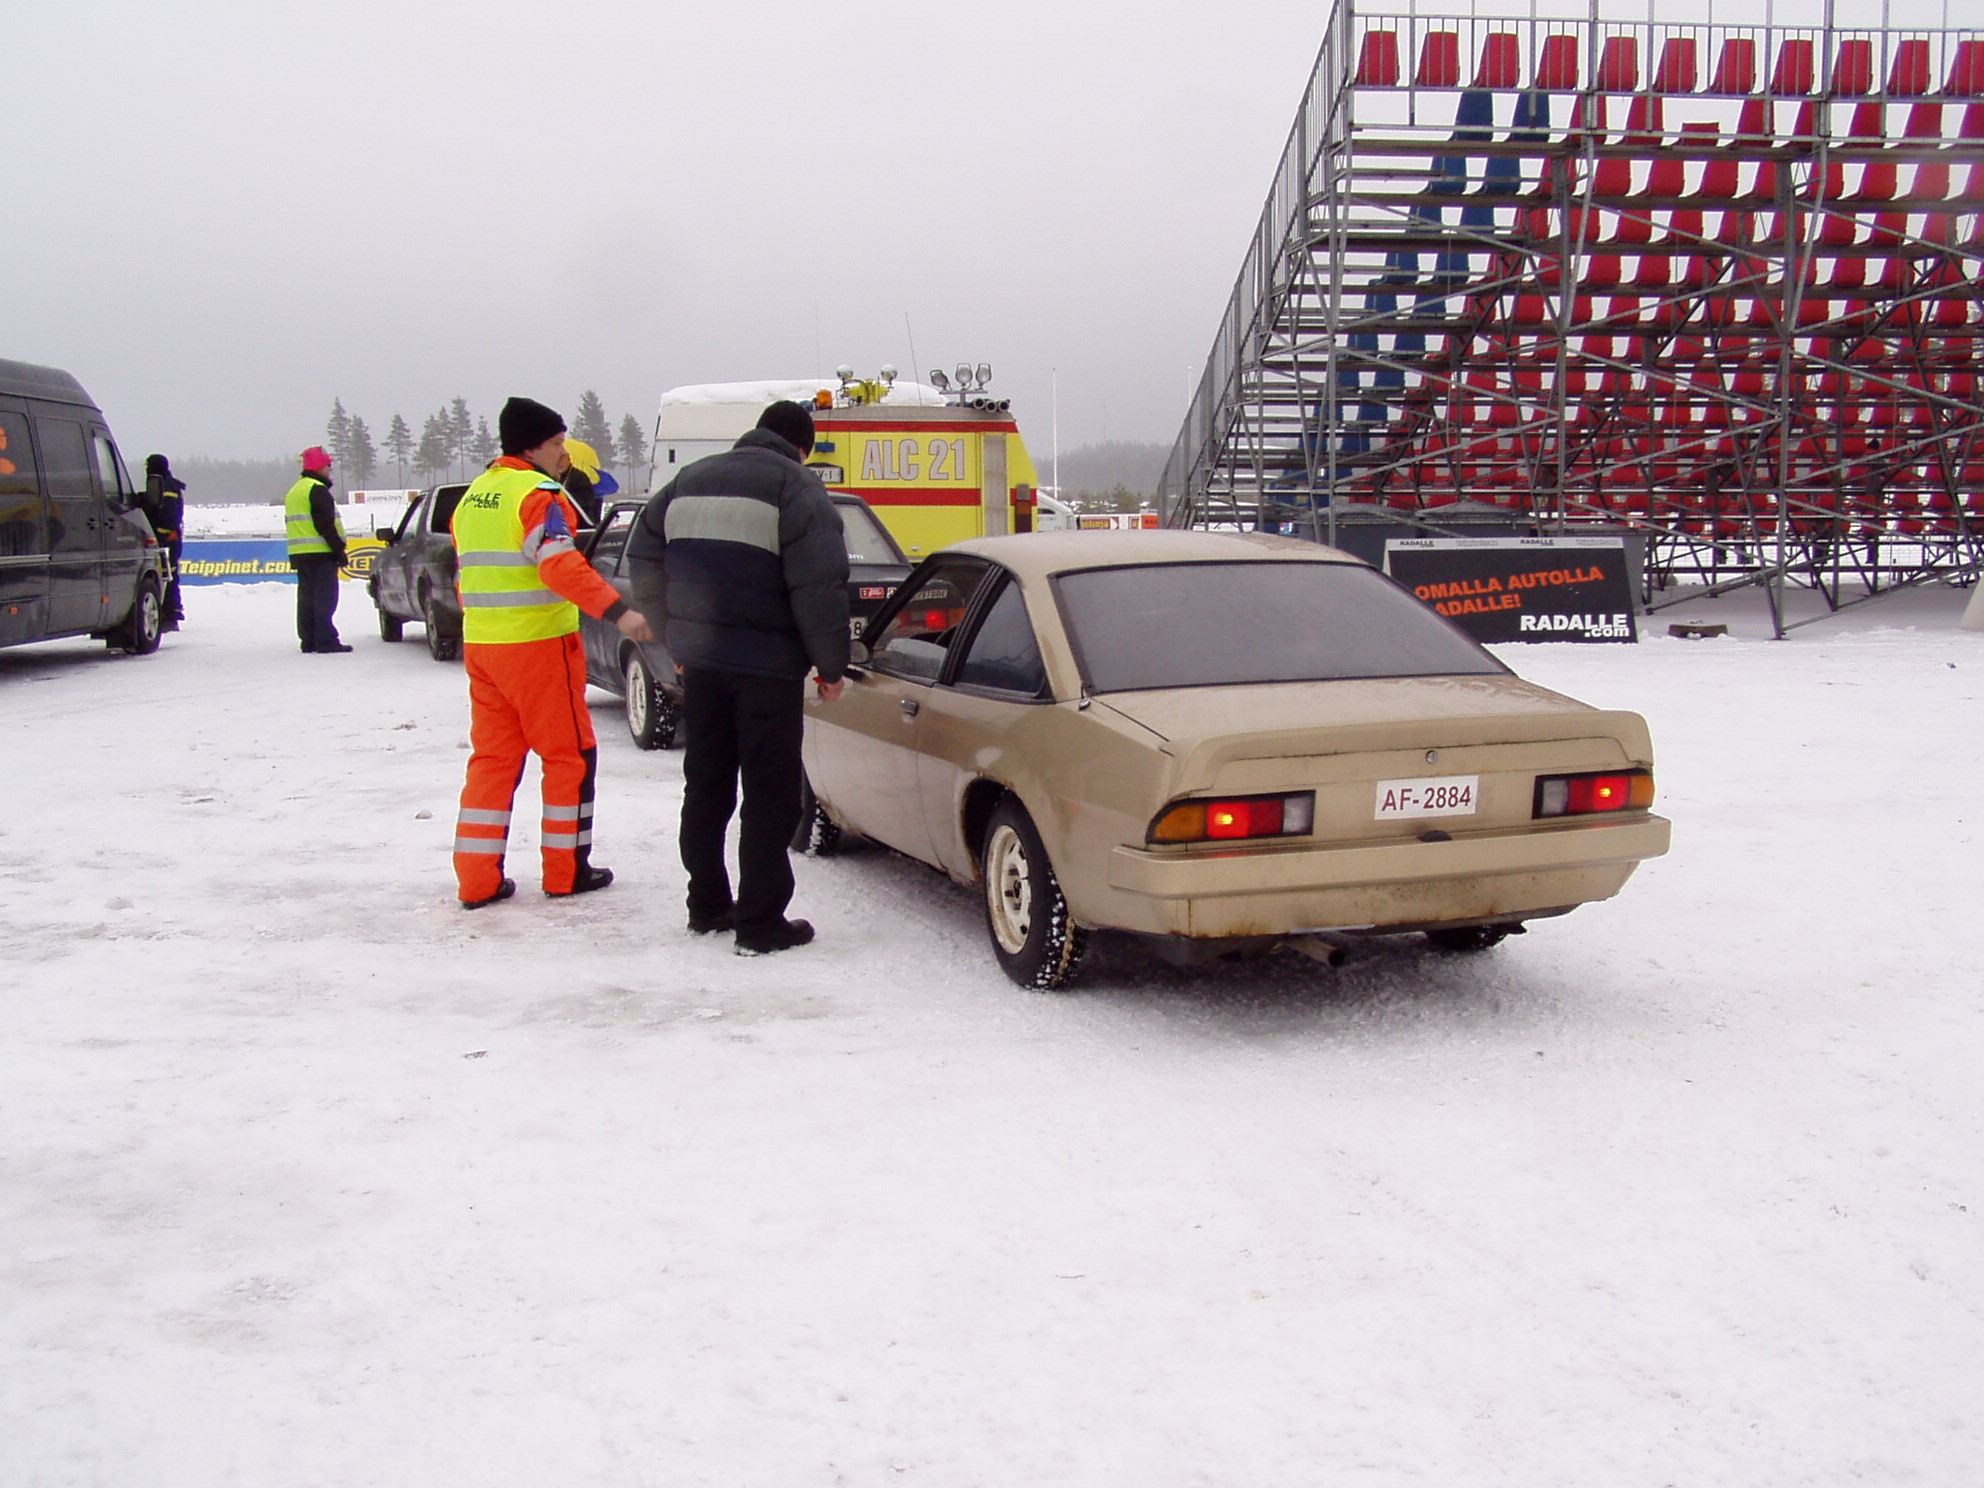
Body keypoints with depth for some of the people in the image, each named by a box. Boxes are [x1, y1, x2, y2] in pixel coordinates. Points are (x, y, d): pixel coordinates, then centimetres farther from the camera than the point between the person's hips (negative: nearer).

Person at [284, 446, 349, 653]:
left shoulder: (293, 492, 21)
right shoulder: (317, 489, -10)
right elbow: (326, 524, -17)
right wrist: (339, 549, -14)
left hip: (299, 554, 9)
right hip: (320, 552, -9)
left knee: (307, 597, 11)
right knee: (325, 597, -9)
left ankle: (308, 640, 13)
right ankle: (326, 641, -12)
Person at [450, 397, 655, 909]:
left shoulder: (472, 497, 14)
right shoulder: (538, 495, -12)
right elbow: (560, 566, -27)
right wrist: (617, 610, -34)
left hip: (481, 646, 8)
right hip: (538, 646, -8)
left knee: (492, 757, 11)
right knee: (570, 755, 5)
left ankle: (478, 880, 9)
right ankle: (566, 871, 10)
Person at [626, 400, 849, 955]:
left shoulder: (691, 481, 14)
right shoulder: (796, 487, -6)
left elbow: (643, 559, 17)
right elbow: (818, 586, -16)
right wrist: (830, 664, -7)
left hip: (699, 659, 6)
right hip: (767, 662, -6)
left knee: (705, 786, 17)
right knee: (771, 796, 0)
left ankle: (707, 906, 26)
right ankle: (760, 923, 1)